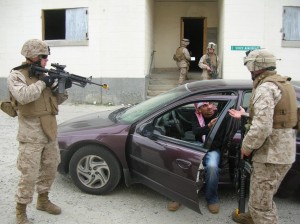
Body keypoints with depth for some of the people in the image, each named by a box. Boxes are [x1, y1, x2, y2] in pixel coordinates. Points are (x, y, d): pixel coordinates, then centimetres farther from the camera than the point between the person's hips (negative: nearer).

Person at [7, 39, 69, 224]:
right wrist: (42, 83, -18)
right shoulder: (16, 75, -9)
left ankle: (43, 200, 35)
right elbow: (23, 96, -29)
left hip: (50, 132, 7)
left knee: (50, 168, 16)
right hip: (31, 135, -7)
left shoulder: (42, 75, 12)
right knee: (29, 175, -3)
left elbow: (55, 100, 14)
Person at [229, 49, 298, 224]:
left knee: (260, 202, 1)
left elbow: (262, 127, -29)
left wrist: (246, 146, -15)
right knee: (263, 195, 29)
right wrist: (244, 116, 25)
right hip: (283, 150, 10)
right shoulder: (283, 83, 12)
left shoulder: (266, 87, -20)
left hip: (271, 154, -10)